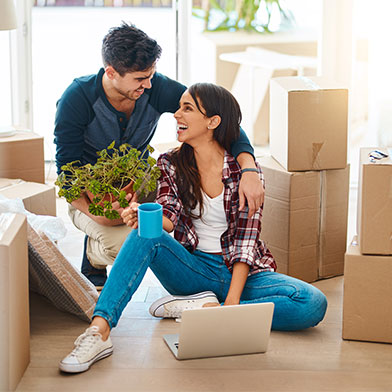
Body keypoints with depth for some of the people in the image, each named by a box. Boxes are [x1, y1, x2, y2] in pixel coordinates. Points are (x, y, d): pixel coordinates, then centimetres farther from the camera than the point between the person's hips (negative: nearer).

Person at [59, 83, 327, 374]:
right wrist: (143, 215, -37)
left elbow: (245, 241, -10)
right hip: (193, 269, 1)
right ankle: (99, 331, -41)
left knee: (314, 304, -27)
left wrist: (232, 302, -22)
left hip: (239, 273, -1)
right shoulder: (170, 164, 3)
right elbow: (169, 216, -12)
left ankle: (207, 308, -21)